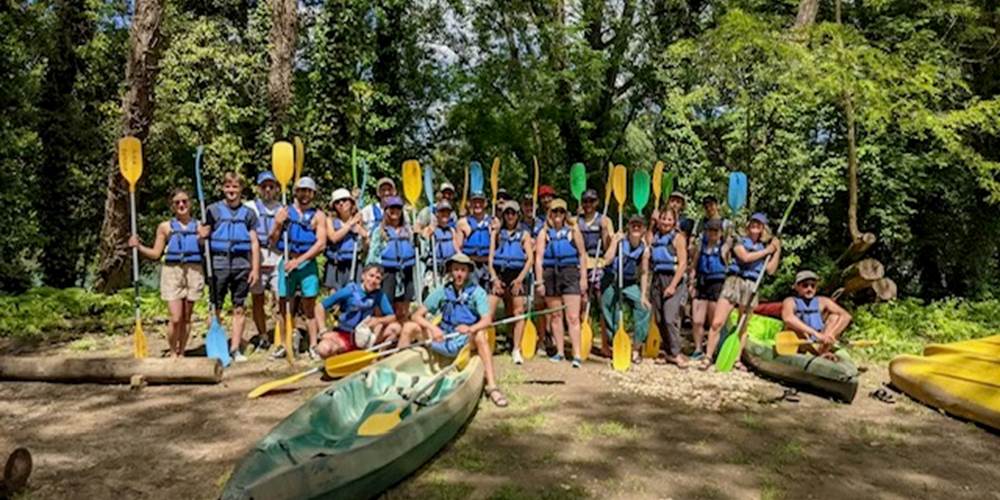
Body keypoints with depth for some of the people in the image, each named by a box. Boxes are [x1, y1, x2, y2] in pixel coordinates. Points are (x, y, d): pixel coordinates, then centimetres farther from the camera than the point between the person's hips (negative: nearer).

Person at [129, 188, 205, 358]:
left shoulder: (199, 226, 8)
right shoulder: (165, 227, 8)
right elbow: (156, 254, 9)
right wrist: (138, 246, -4)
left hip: (193, 272, 1)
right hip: (172, 271, -1)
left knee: (187, 317, 6)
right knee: (175, 318, -9)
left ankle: (181, 353, 19)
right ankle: (173, 353, 10)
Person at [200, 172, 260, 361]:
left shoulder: (248, 213, 10)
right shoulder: (213, 210, 7)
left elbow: (254, 242, 8)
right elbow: (203, 235, 6)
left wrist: (255, 269, 2)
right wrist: (202, 234, -19)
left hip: (242, 263, 1)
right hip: (219, 262, -1)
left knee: (239, 308, 4)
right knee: (216, 307, 2)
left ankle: (235, 348, 12)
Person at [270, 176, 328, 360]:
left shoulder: (318, 215, 5)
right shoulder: (284, 211, 10)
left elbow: (321, 244, -6)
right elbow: (273, 241, 9)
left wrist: (299, 260, -14)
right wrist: (278, 224, -10)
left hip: (308, 263, -2)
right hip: (287, 261, 2)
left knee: (309, 305, 0)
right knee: (283, 303, 4)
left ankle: (313, 346, 2)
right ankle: (283, 344, 14)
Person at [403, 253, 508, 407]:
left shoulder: (477, 292, -5)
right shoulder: (442, 291, 1)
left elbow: (487, 320, -19)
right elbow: (417, 315, -2)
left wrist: (470, 328, -40)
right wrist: (433, 328, -21)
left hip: (466, 341, -3)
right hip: (444, 338, 3)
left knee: (480, 336, -36)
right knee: (409, 328, -11)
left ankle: (491, 387, -37)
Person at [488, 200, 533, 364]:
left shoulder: (524, 234, 10)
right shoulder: (496, 233, 13)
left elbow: (530, 259, 3)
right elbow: (491, 256, 8)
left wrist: (520, 279, -8)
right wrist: (494, 278, -5)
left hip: (516, 276, 0)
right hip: (498, 275, 0)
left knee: (519, 312, -1)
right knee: (488, 311, -10)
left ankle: (516, 350, 8)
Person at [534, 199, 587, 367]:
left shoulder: (573, 230, 5)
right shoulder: (544, 233, 7)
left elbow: (582, 255, 5)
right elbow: (539, 257, 2)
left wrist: (583, 277, -1)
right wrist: (539, 281, -4)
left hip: (570, 273, -2)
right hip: (550, 274, 2)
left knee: (573, 317, -8)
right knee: (555, 316, 10)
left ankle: (577, 355, -8)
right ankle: (559, 352, 21)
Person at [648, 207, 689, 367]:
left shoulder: (678, 237, -5)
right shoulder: (655, 236, 13)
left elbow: (682, 263, -9)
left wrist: (673, 285, -16)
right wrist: (653, 224, 10)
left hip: (673, 279, -5)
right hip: (657, 278, 6)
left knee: (670, 318, -13)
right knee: (659, 320, 7)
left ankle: (676, 353, -4)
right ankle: (668, 351, 19)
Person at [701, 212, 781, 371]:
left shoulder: (764, 247, 15)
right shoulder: (740, 242, 7)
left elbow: (770, 270, 5)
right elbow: (745, 257, -13)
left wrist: (777, 251, 0)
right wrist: (766, 251, -7)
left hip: (751, 287, 3)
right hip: (734, 281, -3)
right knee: (717, 322, -10)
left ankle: (737, 359, 15)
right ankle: (708, 357, -5)